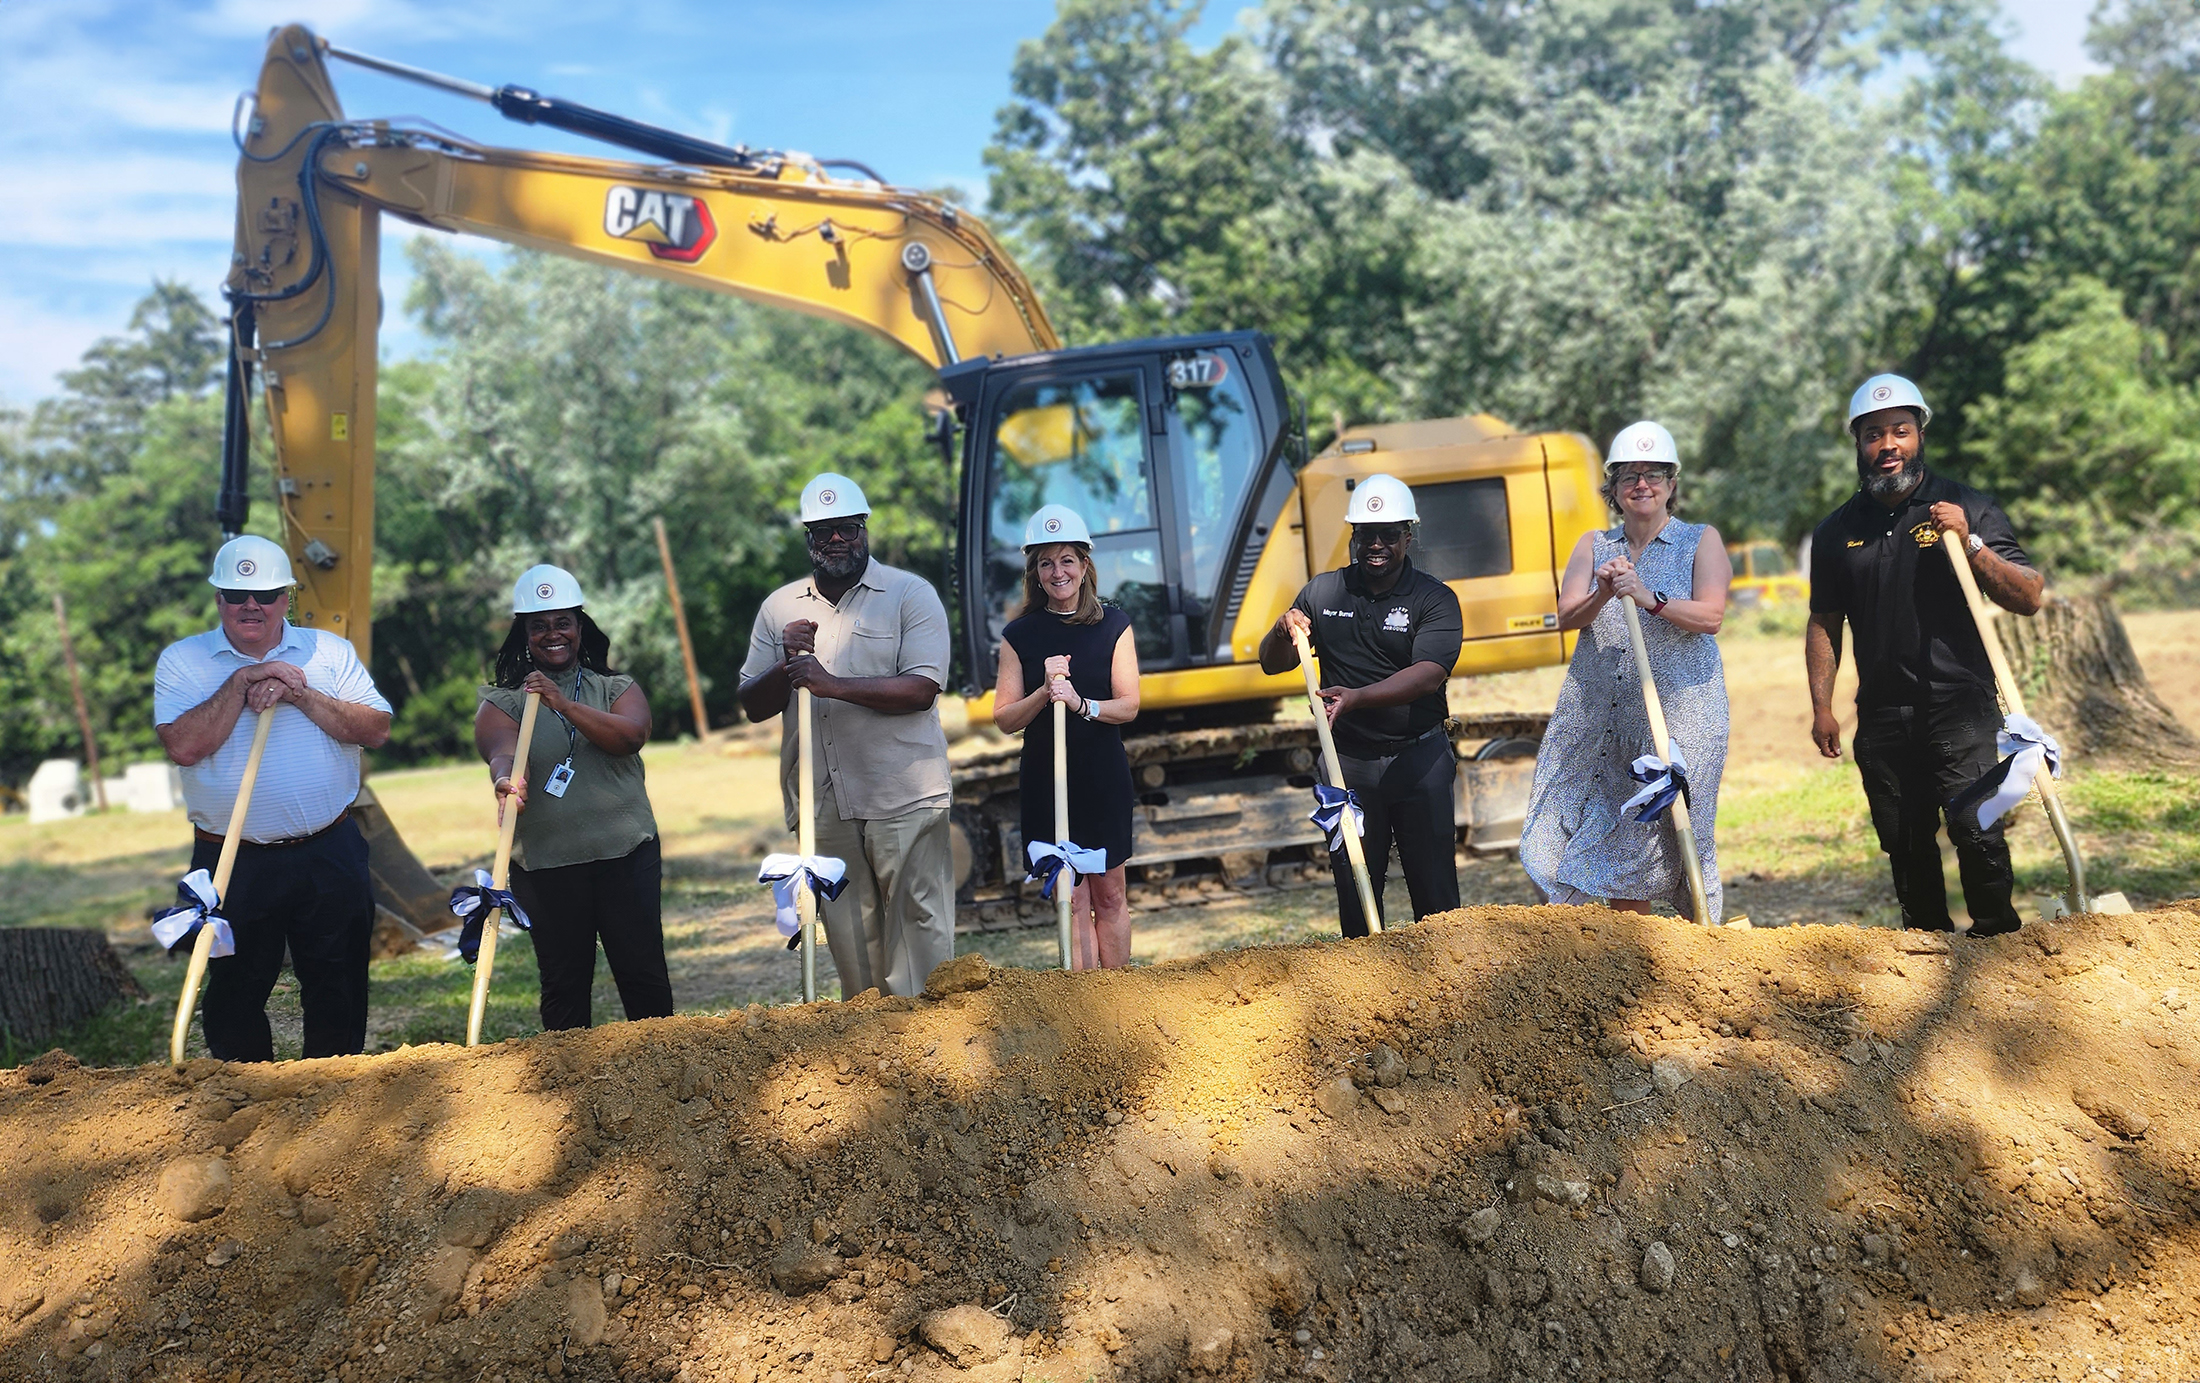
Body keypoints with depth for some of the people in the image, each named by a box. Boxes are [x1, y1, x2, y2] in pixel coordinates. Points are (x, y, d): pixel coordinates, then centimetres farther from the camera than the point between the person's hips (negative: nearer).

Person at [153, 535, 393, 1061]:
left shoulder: (330, 651, 4)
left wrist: (299, 694, -16)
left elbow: (376, 730, -7)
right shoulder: (182, 660, 0)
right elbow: (183, 746, -14)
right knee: (235, 993, 10)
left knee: (338, 988, 9)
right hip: (232, 863, -1)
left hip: (329, 855, 1)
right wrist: (240, 682, -16)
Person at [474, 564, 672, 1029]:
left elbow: (630, 736, -10)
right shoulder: (503, 703, 8)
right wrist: (508, 780, -37)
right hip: (545, 866, 0)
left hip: (625, 855, 0)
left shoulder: (618, 690, 11)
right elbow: (503, 751, -14)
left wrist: (563, 703, -19)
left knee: (644, 976, 1)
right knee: (563, 986, 5)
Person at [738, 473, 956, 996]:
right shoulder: (779, 608, 13)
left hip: (903, 800, -4)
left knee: (918, 926, -4)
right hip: (824, 804, 4)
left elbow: (921, 689, -12)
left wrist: (832, 684, -19)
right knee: (848, 933, 10)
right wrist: (787, 667, -8)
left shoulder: (911, 594, 0)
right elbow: (753, 706, 12)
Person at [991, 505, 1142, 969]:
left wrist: (1081, 703, -20)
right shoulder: (1020, 634, 2)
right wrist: (1045, 691, -18)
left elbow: (1129, 705, -2)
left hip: (1104, 777, 1)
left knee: (1109, 895, 7)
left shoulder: (1113, 625, 3)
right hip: (1046, 779, 0)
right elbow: (1005, 718, 0)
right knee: (1072, 898, -1)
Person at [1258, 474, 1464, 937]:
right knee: (1354, 893, 9)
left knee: (1435, 890, 3)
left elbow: (1428, 674, -20)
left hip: (1419, 761, -2)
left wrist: (1357, 697, -35)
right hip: (1349, 764, 2)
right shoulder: (1323, 591, 5)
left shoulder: (1435, 599, -4)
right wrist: (1283, 632, -15)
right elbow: (1271, 665, 8)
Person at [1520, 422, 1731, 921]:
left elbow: (1710, 616, -8)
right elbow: (1566, 617, 1)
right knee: (1617, 844, 3)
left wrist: (1650, 599, -23)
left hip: (1679, 716, -3)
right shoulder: (1593, 546, 14)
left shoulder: (1701, 541, 6)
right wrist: (1601, 595, -20)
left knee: (1677, 838, -6)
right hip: (1600, 719, 3)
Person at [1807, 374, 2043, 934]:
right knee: (1905, 845, 8)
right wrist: (1821, 707, 7)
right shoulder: (1837, 531, 11)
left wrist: (1969, 543, -17)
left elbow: (2029, 599, -4)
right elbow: (1823, 625, 15)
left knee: (1976, 832, -14)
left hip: (1960, 707, -3)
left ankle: (1998, 940, -2)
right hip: (1881, 716, 3)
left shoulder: (1968, 509, 2)